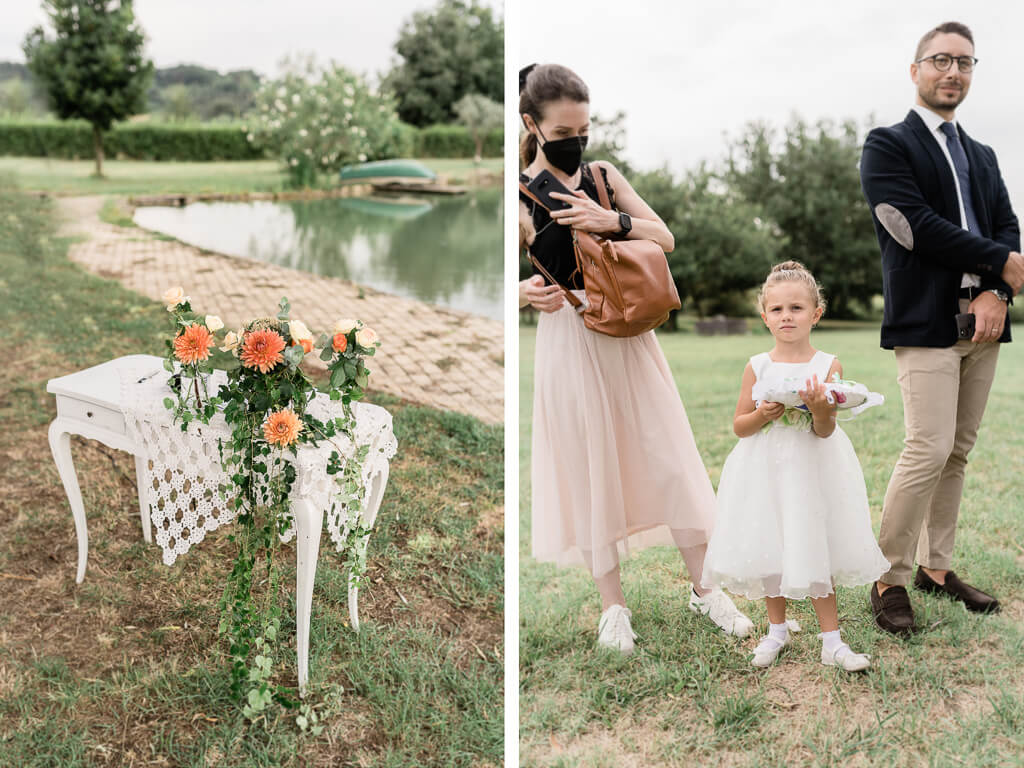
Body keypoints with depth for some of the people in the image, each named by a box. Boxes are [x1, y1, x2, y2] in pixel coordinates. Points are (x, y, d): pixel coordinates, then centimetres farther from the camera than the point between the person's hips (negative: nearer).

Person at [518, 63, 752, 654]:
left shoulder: (604, 177, 5)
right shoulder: (519, 195, -5)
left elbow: (665, 239, 2)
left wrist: (612, 221, -15)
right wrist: (527, 291, -25)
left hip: (629, 334, 3)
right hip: (569, 341, -3)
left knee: (668, 456, 7)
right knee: (591, 468, 6)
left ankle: (703, 586, 22)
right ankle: (613, 604, 21)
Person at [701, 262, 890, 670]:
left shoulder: (827, 366, -6)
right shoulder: (757, 367, -2)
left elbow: (824, 432, -10)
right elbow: (738, 426, 2)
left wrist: (821, 409, -30)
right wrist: (763, 415, -17)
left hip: (813, 470, -1)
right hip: (765, 472, 2)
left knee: (816, 552, 3)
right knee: (769, 551, 10)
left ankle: (831, 640, 17)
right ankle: (777, 630, 30)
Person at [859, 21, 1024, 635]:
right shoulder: (888, 144, 2)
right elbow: (917, 227, -11)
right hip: (926, 322, -6)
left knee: (959, 452, 7)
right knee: (930, 448, -13)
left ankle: (936, 566, 17)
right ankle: (891, 579, -2)